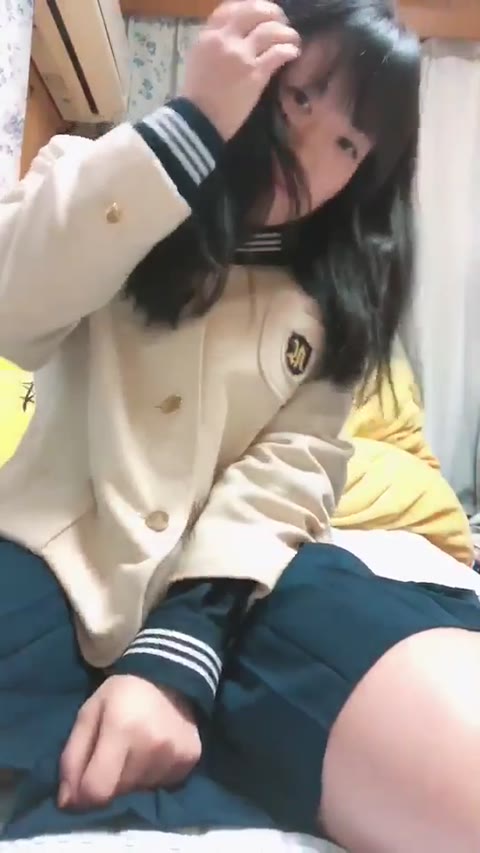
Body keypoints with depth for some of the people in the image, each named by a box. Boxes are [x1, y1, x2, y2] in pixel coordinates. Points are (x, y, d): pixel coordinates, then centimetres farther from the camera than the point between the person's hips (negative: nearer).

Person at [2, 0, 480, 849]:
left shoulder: (332, 303, 13)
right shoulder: (105, 180, 13)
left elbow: (292, 464, -3)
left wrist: (174, 654, -18)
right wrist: (188, 122, -10)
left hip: (230, 586, 2)